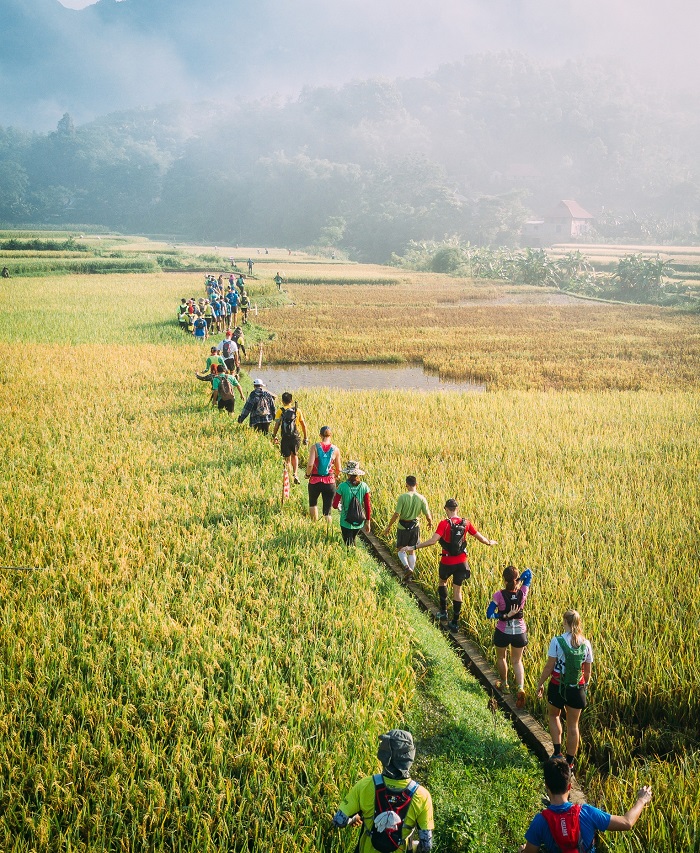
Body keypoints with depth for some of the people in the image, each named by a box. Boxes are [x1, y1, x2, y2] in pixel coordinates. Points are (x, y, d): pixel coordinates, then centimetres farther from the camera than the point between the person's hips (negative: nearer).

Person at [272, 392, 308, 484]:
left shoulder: (280, 411, -3)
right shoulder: (297, 410, 3)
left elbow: (277, 425, -6)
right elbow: (303, 424, 5)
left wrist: (274, 436, 7)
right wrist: (305, 437, 14)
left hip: (285, 438, -2)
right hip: (296, 437, 2)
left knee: (287, 458, 8)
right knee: (295, 455, 23)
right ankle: (295, 474, 5)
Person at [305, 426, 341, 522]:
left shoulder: (315, 447, -7)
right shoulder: (335, 449, -2)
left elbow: (310, 464, -17)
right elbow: (338, 469, 3)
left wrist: (308, 475, 1)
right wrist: (336, 475, 24)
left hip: (315, 481, 0)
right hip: (329, 482, 0)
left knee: (313, 503, 26)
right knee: (327, 510, 6)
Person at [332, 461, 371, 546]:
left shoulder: (342, 486, -14)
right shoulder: (364, 486, -7)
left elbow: (335, 506, -12)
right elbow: (367, 506, -2)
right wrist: (367, 521, 8)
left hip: (346, 522, -3)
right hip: (359, 522, 3)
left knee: (349, 545, 6)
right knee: (353, 540, 28)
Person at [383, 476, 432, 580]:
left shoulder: (402, 497, -18)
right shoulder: (421, 498, -9)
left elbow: (396, 514, -18)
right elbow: (427, 515, -5)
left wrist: (388, 526, -6)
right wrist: (430, 522, 18)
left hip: (403, 527, -3)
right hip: (415, 526, 3)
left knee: (401, 549, 13)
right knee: (412, 550, 17)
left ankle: (407, 567, -9)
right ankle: (411, 572, 21)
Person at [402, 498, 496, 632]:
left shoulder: (444, 523, -17)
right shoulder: (466, 523, -4)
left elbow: (433, 541, -26)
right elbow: (480, 538, 5)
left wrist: (414, 547, -23)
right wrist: (490, 542, 27)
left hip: (447, 561, -3)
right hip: (461, 561, 3)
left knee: (442, 582, 27)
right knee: (457, 590, 10)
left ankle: (443, 611, 30)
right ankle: (455, 622, 12)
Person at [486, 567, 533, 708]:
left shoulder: (499, 595, -21)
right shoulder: (523, 593, -14)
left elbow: (489, 615, -21)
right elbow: (528, 572, -2)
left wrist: (506, 615, -20)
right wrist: (519, 581, -14)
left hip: (502, 632, -2)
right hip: (519, 632, 2)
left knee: (501, 657, 26)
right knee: (517, 661, 17)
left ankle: (504, 684, 44)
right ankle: (520, 687, -5)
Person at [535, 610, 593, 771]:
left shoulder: (557, 642, -17)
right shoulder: (586, 644, -6)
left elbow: (549, 667, -13)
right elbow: (588, 670, 3)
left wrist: (540, 684, 1)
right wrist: (585, 686, 20)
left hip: (557, 687, -2)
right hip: (577, 689, 3)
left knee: (553, 715, 24)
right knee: (573, 724, 15)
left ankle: (557, 752, 15)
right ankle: (570, 761, 24)